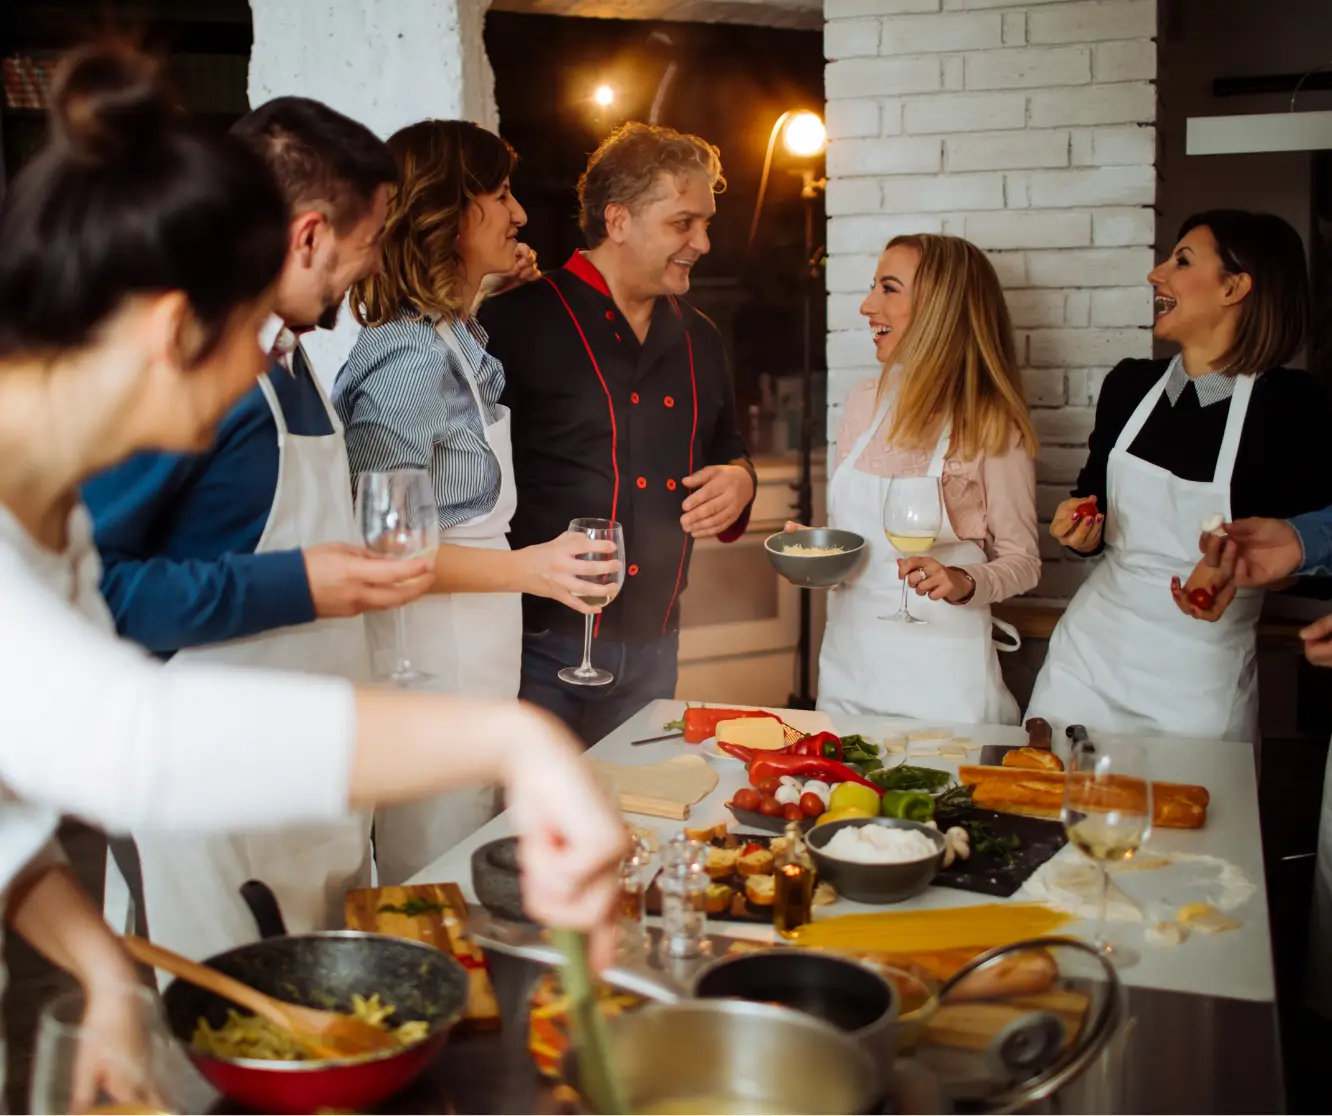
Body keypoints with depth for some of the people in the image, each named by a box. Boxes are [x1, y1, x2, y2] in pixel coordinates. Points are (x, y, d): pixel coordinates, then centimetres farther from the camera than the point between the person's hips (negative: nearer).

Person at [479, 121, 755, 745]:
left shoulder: (697, 339, 13)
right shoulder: (519, 321, -10)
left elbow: (725, 445, 26)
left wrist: (739, 479, 4)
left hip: (652, 649, 7)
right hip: (540, 647, -6)